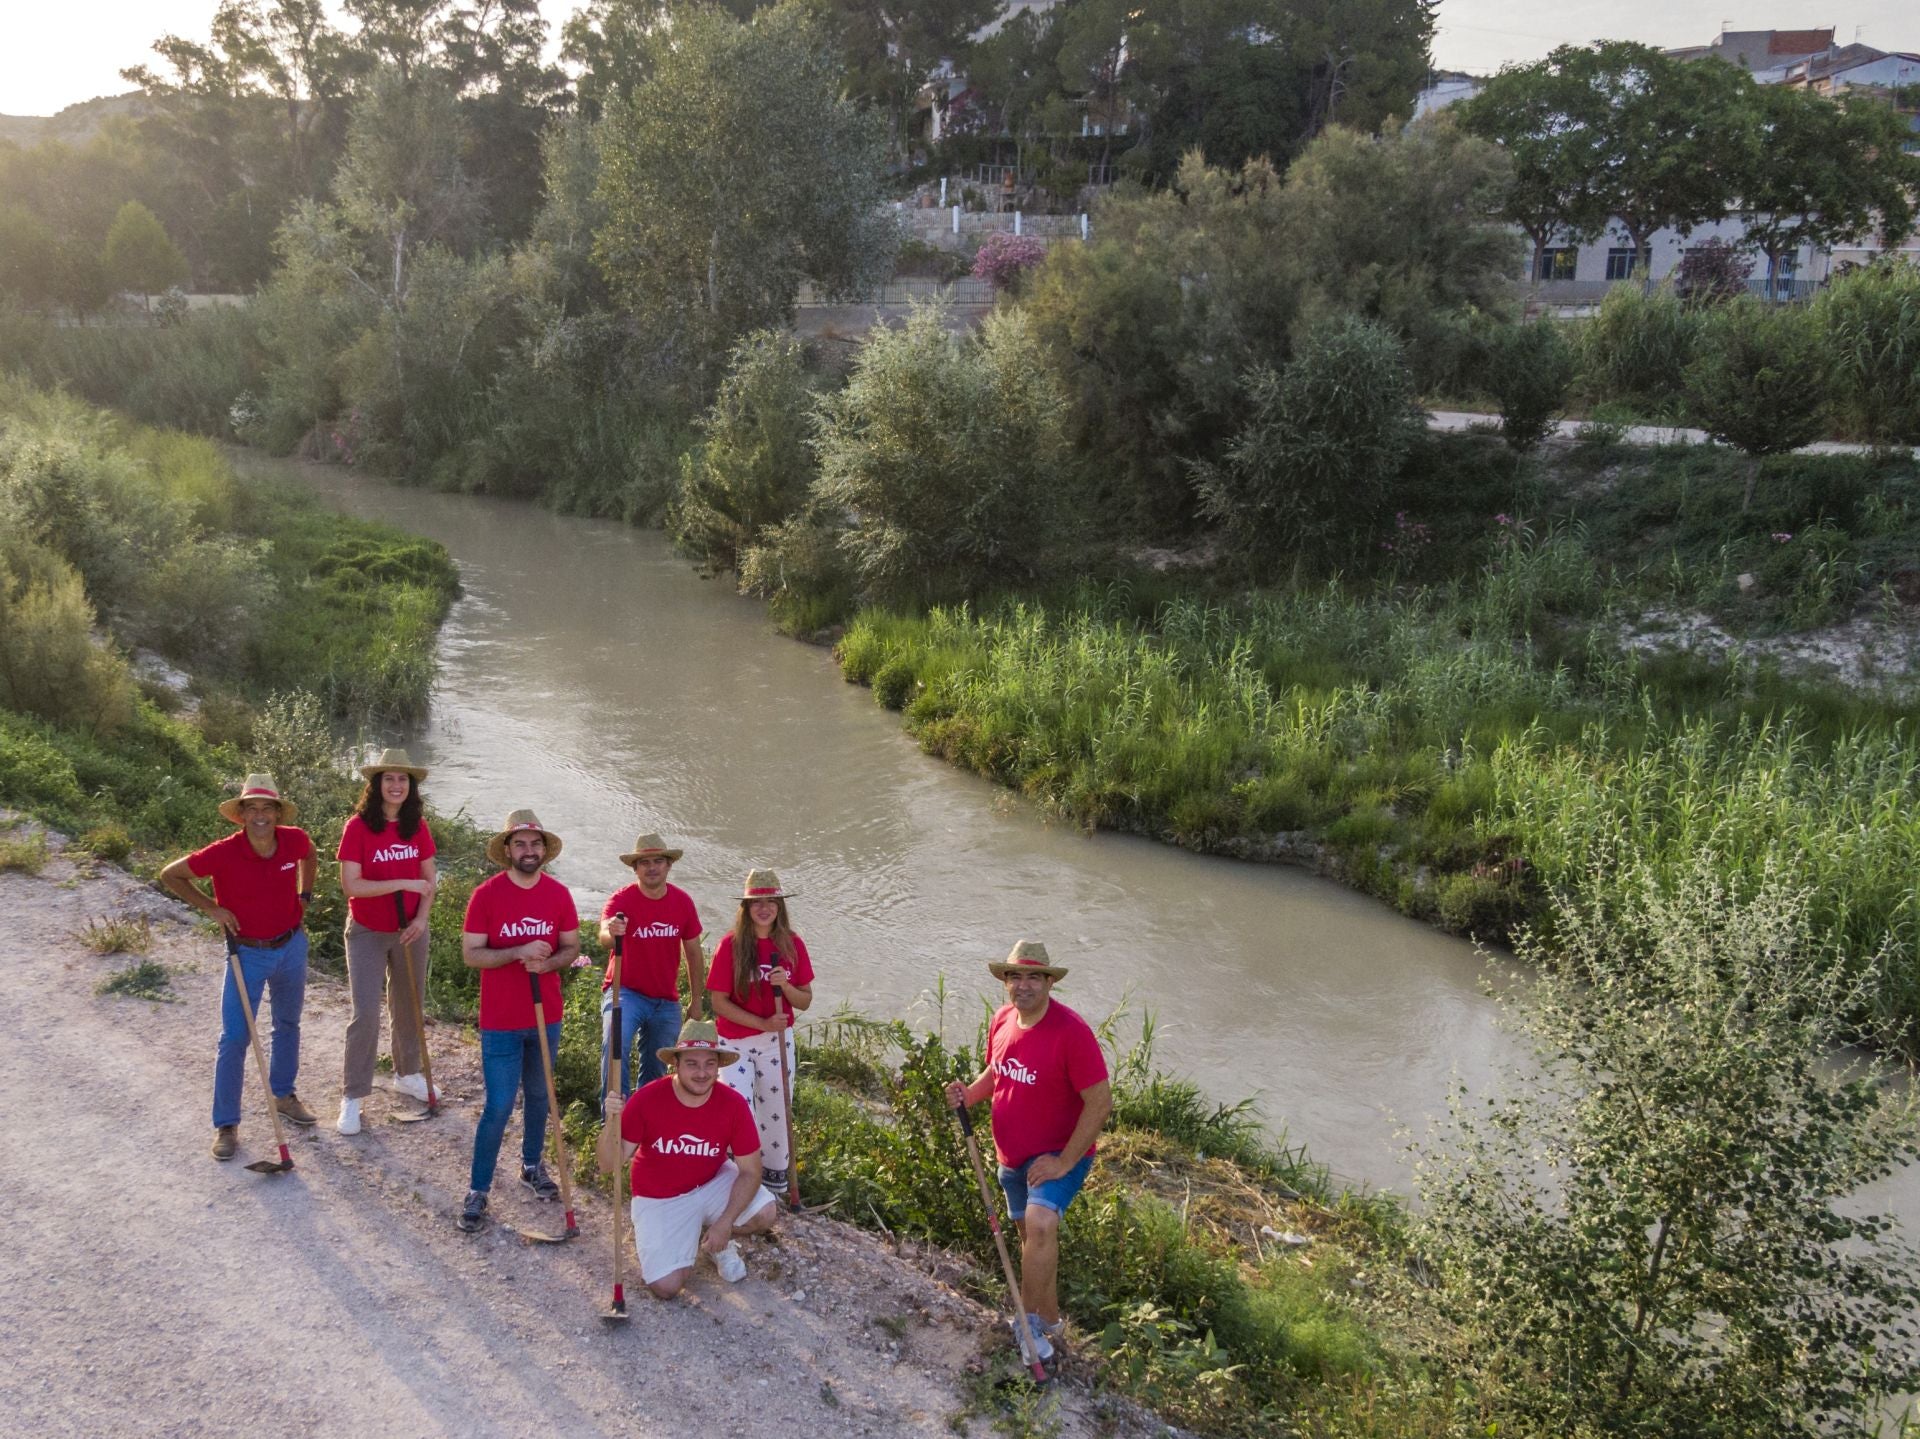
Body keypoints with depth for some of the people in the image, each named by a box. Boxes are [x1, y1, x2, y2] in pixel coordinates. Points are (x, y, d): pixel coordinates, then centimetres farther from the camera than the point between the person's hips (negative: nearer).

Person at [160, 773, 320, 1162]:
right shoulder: (224, 853, -23)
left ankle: (283, 1094, 40)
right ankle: (225, 1124, 8)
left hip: (291, 947, 4)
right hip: (247, 953, -4)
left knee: (288, 1025, 19)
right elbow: (170, 875, -10)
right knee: (234, 1038, -3)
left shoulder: (295, 840, -12)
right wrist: (212, 908, -13)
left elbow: (309, 857, 14)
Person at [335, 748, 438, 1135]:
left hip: (409, 932, 4)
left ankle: (407, 1074, 37)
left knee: (410, 1008, 16)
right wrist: (403, 884, -26)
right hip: (367, 933, -4)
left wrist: (422, 918, -11)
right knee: (366, 1014, -7)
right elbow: (351, 885, -21)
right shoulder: (358, 826, -16)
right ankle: (352, 1097, 5)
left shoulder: (417, 827, -2)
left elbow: (428, 880, 4)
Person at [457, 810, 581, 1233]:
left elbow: (572, 947, 5)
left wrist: (549, 962, -16)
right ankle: (478, 1190, 9)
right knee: (499, 1107, -4)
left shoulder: (559, 894, -1)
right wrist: (519, 952, -25)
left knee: (538, 1096, 19)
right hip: (501, 1022, -4)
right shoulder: (487, 894, -11)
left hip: (546, 1018, 4)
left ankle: (532, 1166, 38)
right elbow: (470, 954, -12)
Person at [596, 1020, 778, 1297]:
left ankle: (719, 1243, 9)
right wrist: (611, 1124, -41)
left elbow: (750, 1171, -12)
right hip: (659, 1200, -2)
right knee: (665, 1287, -18)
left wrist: (725, 1223, -23)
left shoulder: (734, 1105, -19)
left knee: (765, 1213, -25)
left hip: (713, 1184, 2)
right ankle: (684, 1242, 17)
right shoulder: (647, 1099, -22)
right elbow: (609, 1165, -21)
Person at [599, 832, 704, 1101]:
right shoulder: (622, 899, -15)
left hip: (666, 1001, 4)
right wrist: (611, 931, -60)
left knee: (656, 1072, 15)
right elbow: (605, 933, -36)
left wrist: (696, 1001, 9)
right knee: (616, 1046, -32)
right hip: (625, 992, -4)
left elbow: (693, 953, 7)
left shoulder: (683, 901, -3)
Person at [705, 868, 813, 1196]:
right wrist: (763, 1023, -19)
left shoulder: (792, 945, -3)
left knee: (775, 1108, 12)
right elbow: (719, 1001, -11)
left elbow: (805, 1001, 2)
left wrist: (785, 987, -20)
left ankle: (776, 1171, 32)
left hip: (777, 1040, 3)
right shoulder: (731, 945, -11)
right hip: (736, 1041, -3)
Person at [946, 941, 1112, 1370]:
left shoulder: (1071, 1031, -24)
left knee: (1040, 1223, -29)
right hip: (1012, 1154, 7)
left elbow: (1100, 1103, -22)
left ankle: (1031, 1321, -17)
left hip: (1058, 1155, -7)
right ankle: (1049, 1318, 38)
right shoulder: (1003, 1019, -2)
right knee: (1030, 1233, 19)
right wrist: (968, 1094, -5)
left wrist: (1064, 1161, -22)